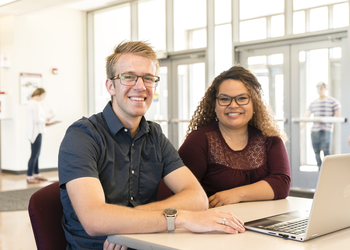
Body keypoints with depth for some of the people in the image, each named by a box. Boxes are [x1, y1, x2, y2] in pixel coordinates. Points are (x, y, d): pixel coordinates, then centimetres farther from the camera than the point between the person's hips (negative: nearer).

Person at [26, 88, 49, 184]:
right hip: (36, 132, -10)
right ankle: (29, 177, -1)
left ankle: (36, 174, 27)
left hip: (33, 132, 10)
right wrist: (45, 120, -5)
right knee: (34, 155, -5)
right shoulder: (36, 104, -18)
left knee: (36, 154, 17)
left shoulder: (31, 102, 14)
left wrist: (43, 120, 12)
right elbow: (37, 119, -22)